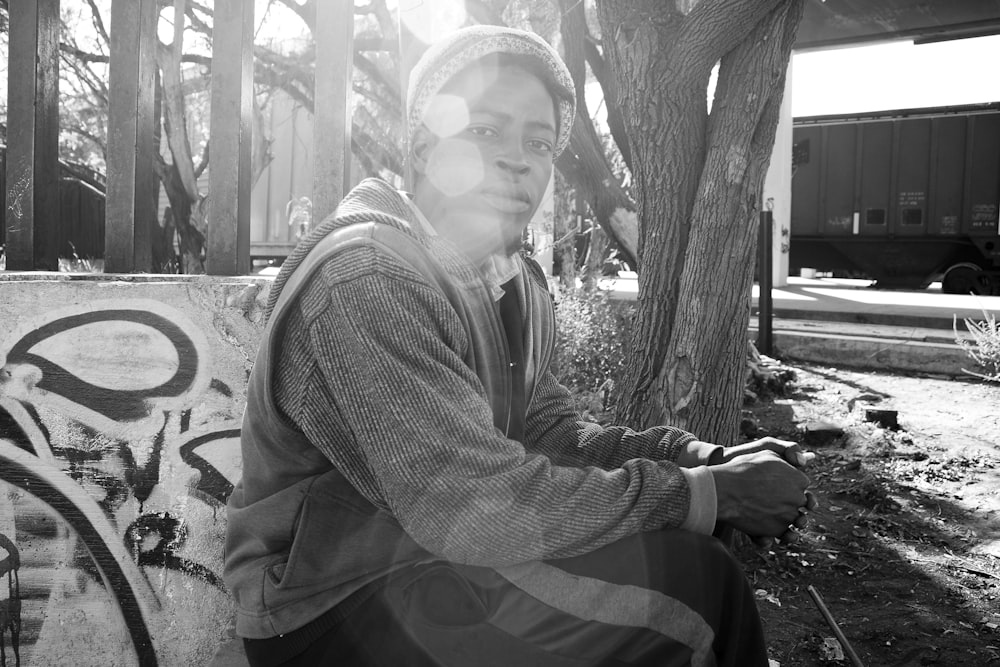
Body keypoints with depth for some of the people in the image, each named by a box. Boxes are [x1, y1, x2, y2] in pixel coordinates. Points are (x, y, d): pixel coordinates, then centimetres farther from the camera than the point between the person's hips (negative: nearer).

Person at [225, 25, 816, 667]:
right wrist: (700, 495, -23)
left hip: (443, 561, 9)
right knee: (683, 580, -16)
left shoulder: (518, 284, 8)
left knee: (705, 567, 5)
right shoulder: (362, 280, -25)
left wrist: (709, 459, -9)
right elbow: (473, 507, -30)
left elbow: (551, 434, 6)